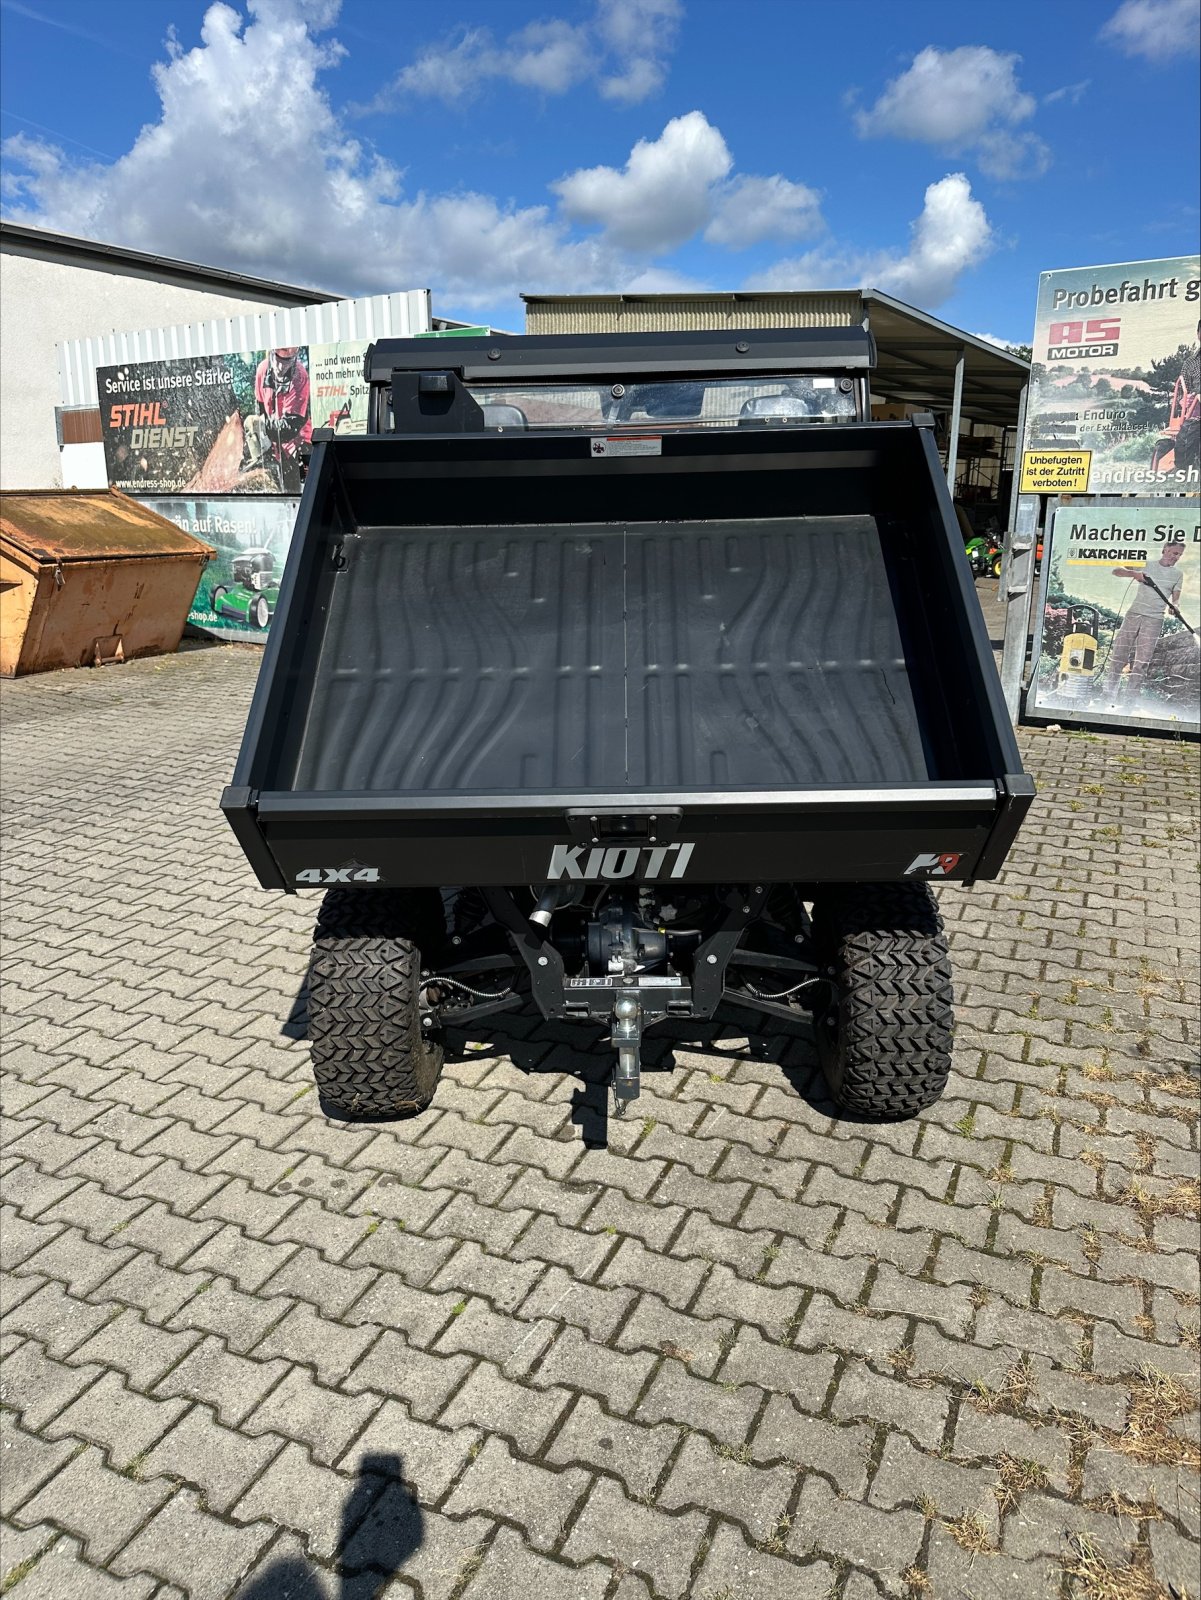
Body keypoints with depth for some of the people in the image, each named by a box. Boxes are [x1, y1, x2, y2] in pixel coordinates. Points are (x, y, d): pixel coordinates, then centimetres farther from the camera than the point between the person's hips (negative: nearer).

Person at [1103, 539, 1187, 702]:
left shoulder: (1178, 574, 9)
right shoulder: (1146, 565, 5)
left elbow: (1175, 598, 8)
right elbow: (1116, 571, 0)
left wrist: (1175, 606, -15)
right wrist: (1134, 573, -18)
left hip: (1154, 620, 0)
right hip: (1134, 614, 0)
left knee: (1142, 661, -2)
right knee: (1119, 653, -3)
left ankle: (1133, 700, 1)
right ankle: (1108, 695, 3)